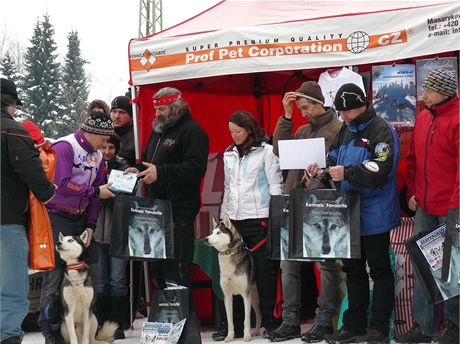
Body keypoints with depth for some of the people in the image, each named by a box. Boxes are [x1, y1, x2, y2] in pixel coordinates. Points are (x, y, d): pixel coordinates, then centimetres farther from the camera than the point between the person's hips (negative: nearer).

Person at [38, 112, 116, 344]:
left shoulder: (97, 156, 12)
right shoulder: (65, 147, -12)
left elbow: (96, 195, 13)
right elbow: (62, 184, -23)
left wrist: (90, 226, 3)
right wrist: (96, 191, -19)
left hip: (80, 220, 8)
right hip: (57, 218, -8)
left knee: (89, 270, 2)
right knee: (55, 273, -7)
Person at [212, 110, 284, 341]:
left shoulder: (266, 151, -1)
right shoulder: (229, 155, 14)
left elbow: (275, 185, -3)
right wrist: (223, 217, 16)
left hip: (259, 218, -5)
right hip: (235, 219, 5)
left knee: (264, 271, -2)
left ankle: (269, 322, 6)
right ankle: (234, 325, 8)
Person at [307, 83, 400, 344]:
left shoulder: (381, 131, -14)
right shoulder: (346, 131, 11)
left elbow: (380, 171, -25)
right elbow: (334, 157, 19)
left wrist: (347, 173, -27)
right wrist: (323, 167, -2)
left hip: (374, 215, -8)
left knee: (380, 269, 0)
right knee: (353, 269, 14)